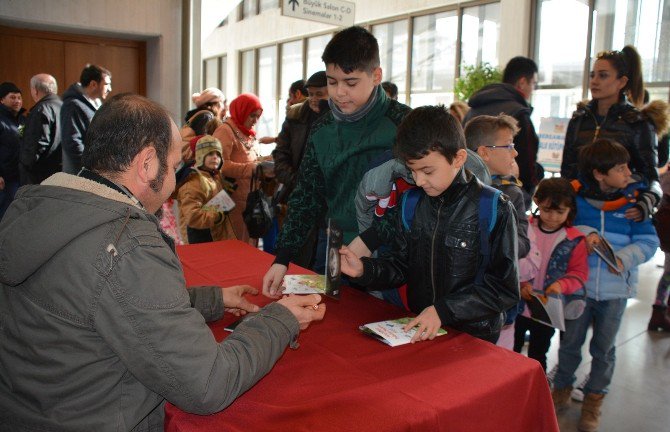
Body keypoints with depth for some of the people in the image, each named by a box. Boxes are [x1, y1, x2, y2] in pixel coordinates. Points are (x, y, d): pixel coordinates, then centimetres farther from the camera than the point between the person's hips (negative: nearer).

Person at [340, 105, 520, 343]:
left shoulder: (495, 209, -8)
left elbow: (504, 288, -9)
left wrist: (443, 310, -16)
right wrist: (364, 270, -7)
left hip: (473, 337, -3)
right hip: (417, 331, 3)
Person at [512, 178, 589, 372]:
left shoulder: (574, 239, -7)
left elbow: (579, 273, -4)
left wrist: (562, 285, -23)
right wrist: (520, 284, -20)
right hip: (518, 306, 0)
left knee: (538, 356, 18)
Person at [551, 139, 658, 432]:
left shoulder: (632, 199, -5)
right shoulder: (575, 195, -8)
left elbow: (648, 241, -5)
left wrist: (624, 257, -22)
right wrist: (584, 232, -21)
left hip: (616, 288, 1)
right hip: (579, 284, 0)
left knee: (604, 348, 15)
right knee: (570, 342, 14)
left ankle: (594, 399, 34)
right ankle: (562, 389, 36)